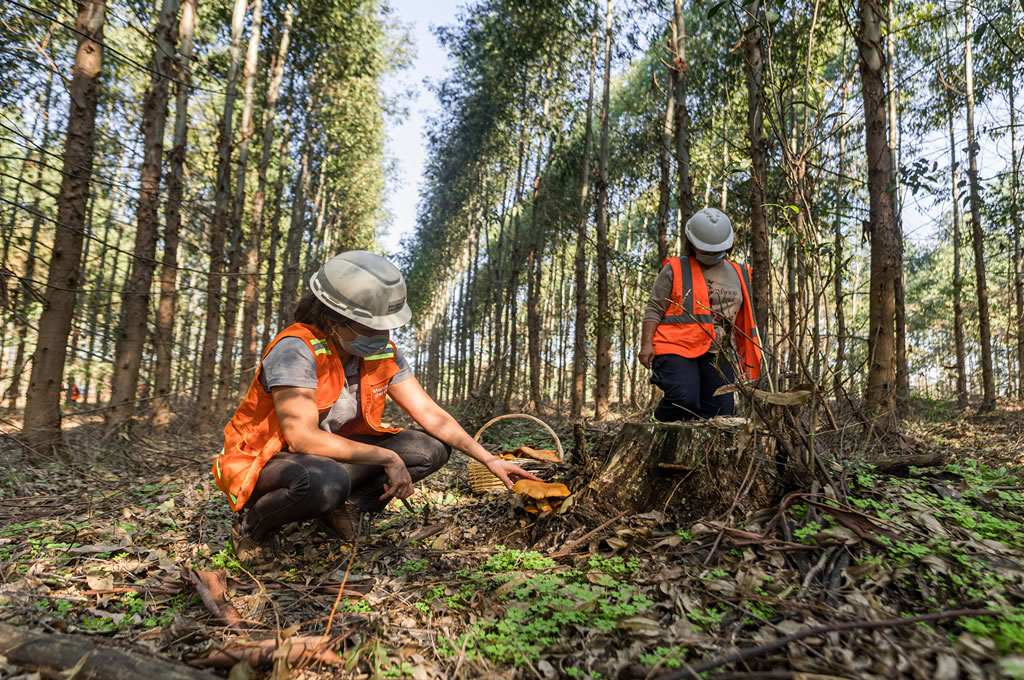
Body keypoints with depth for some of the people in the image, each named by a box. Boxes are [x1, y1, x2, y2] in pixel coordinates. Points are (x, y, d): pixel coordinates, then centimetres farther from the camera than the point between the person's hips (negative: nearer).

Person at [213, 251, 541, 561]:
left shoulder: (383, 353, -8)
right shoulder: (296, 350, -28)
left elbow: (429, 412, -6)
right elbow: (303, 438, -34)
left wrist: (489, 459, -14)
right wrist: (387, 458, -30)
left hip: (328, 457, 6)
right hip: (264, 463, -6)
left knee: (430, 448, -9)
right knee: (325, 480, -41)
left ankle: (344, 507, 3)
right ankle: (252, 525, -8)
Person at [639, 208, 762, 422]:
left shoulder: (737, 275, 17)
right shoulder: (675, 269, 2)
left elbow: (743, 320, 23)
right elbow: (654, 308, -1)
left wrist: (749, 357, 19)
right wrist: (646, 343, -13)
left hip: (716, 356, 6)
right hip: (676, 350, -5)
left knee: (720, 412, -2)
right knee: (685, 399, -24)